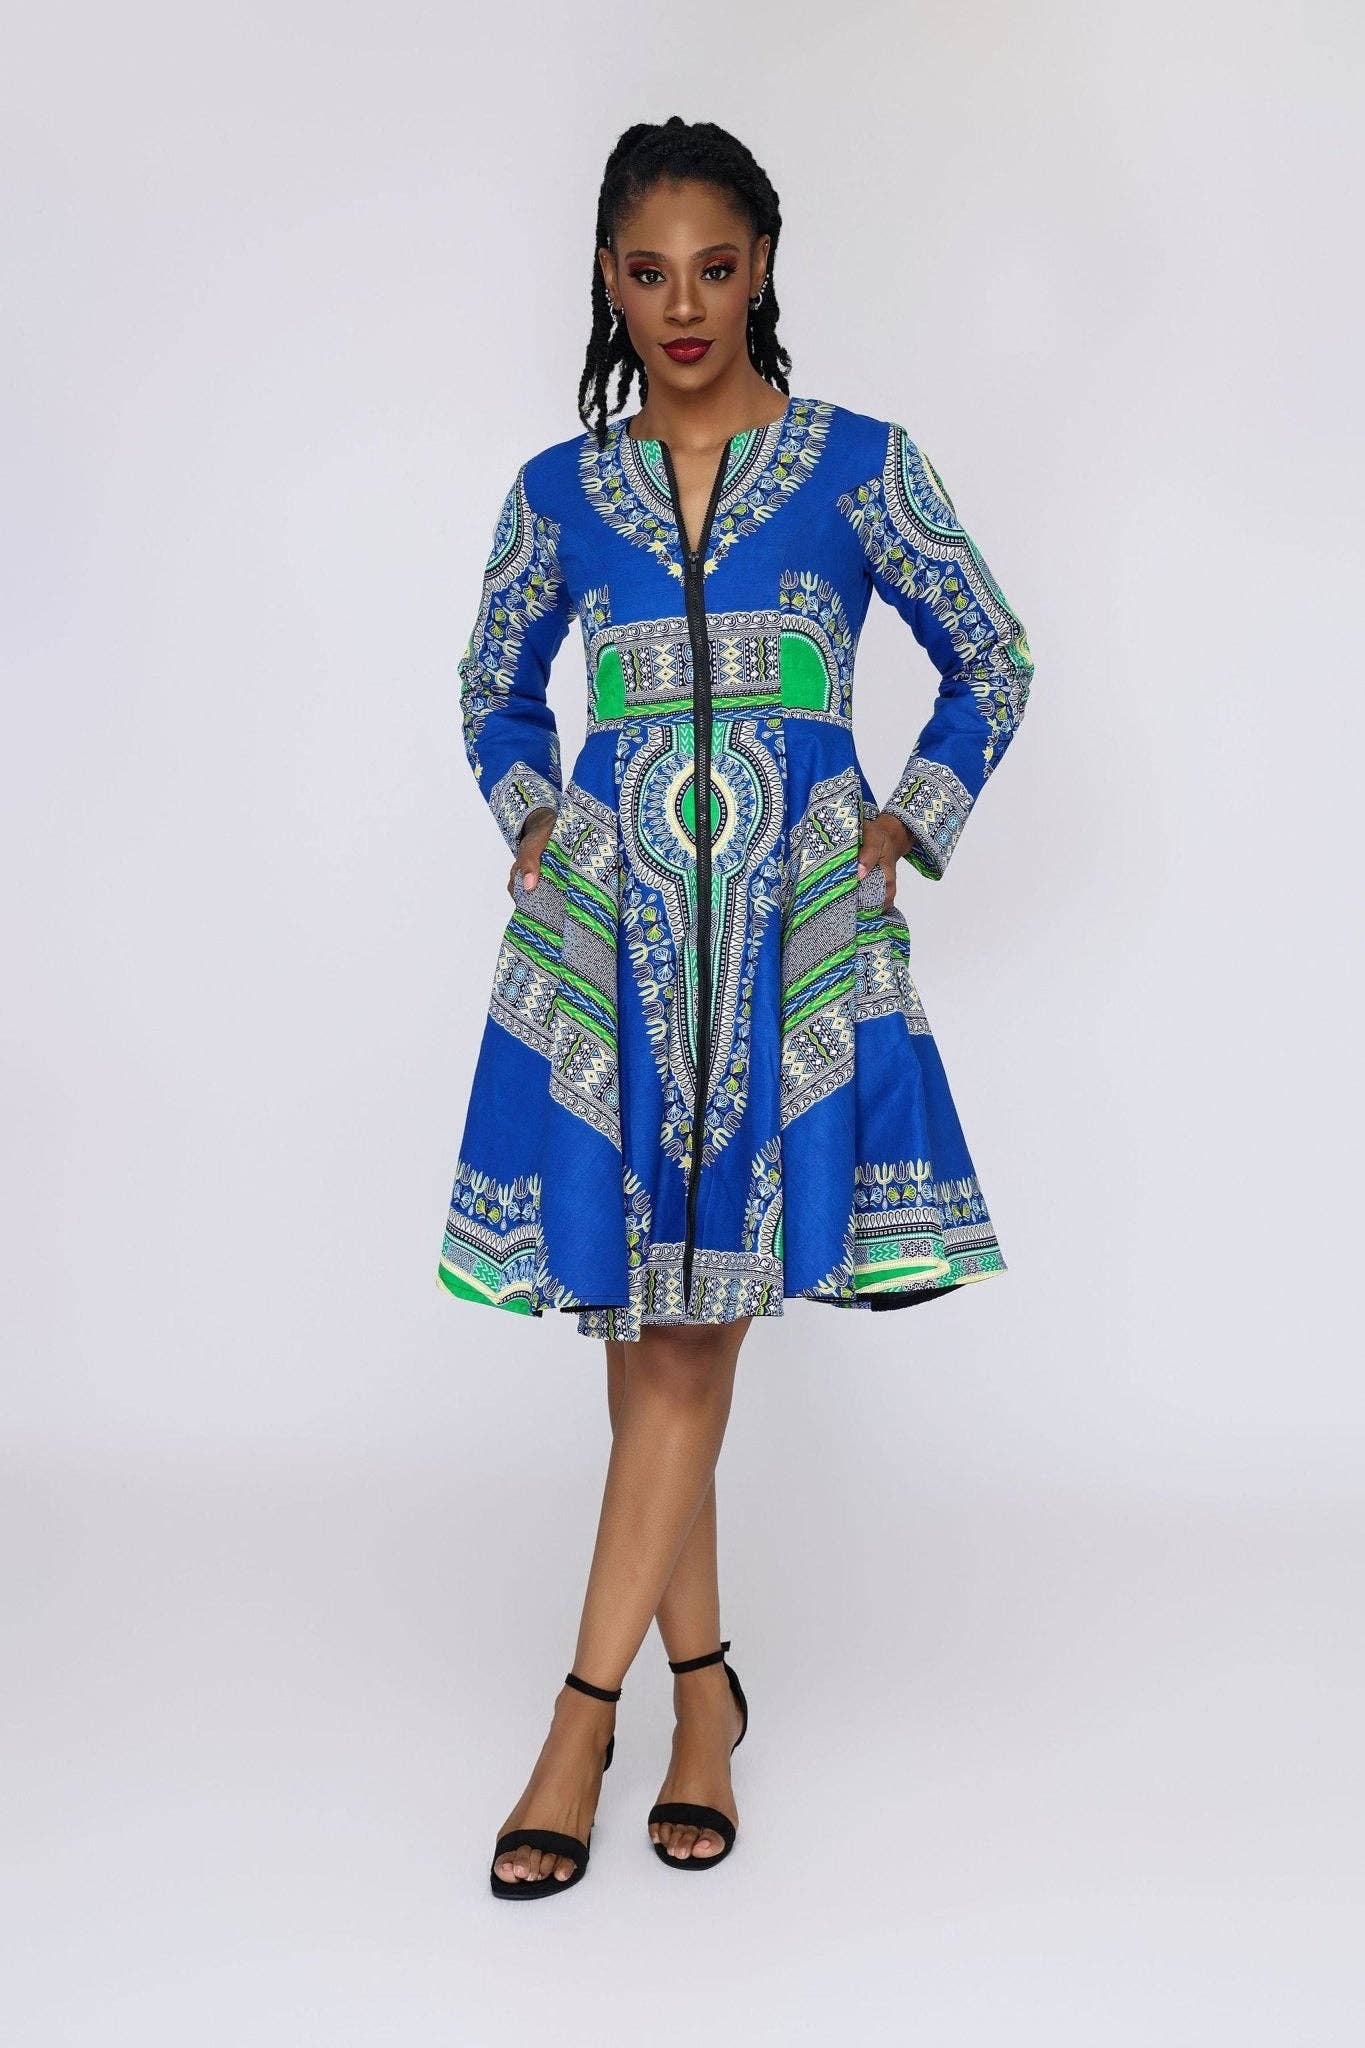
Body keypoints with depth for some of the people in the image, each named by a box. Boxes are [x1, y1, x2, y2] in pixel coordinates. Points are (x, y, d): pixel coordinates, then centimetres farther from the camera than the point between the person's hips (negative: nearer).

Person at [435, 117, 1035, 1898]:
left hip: (791, 929, -2)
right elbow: (494, 691, 23)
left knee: (695, 1316, -5)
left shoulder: (860, 465, 3)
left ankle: (586, 1713, 3)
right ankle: (703, 1682, 19)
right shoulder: (560, 492, 9)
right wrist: (532, 827, 8)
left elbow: (991, 667, 11)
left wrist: (903, 833, 2)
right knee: (641, 1320, 4)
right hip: (607, 930, 2)